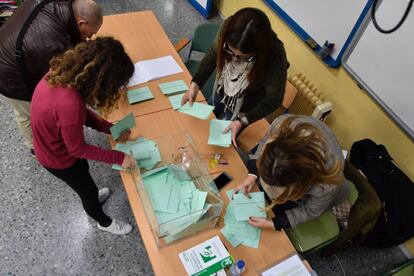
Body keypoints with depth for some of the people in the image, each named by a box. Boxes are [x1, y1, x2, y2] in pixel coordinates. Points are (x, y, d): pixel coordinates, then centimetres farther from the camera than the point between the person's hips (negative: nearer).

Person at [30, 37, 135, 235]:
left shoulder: (63, 72, -18)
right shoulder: (69, 103, -42)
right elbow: (77, 148, -26)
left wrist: (110, 128, -7)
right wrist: (119, 157, -20)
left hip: (51, 143, 7)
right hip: (58, 158, -7)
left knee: (83, 172, 34)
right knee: (88, 191, 19)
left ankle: (91, 198, 65)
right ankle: (104, 222, 49)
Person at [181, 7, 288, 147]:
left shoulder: (275, 56, -38)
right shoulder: (228, 29, -30)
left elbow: (274, 99, -24)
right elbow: (212, 55, -10)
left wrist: (242, 121, -31)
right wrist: (195, 85, -21)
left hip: (244, 110, -4)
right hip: (221, 93, 4)